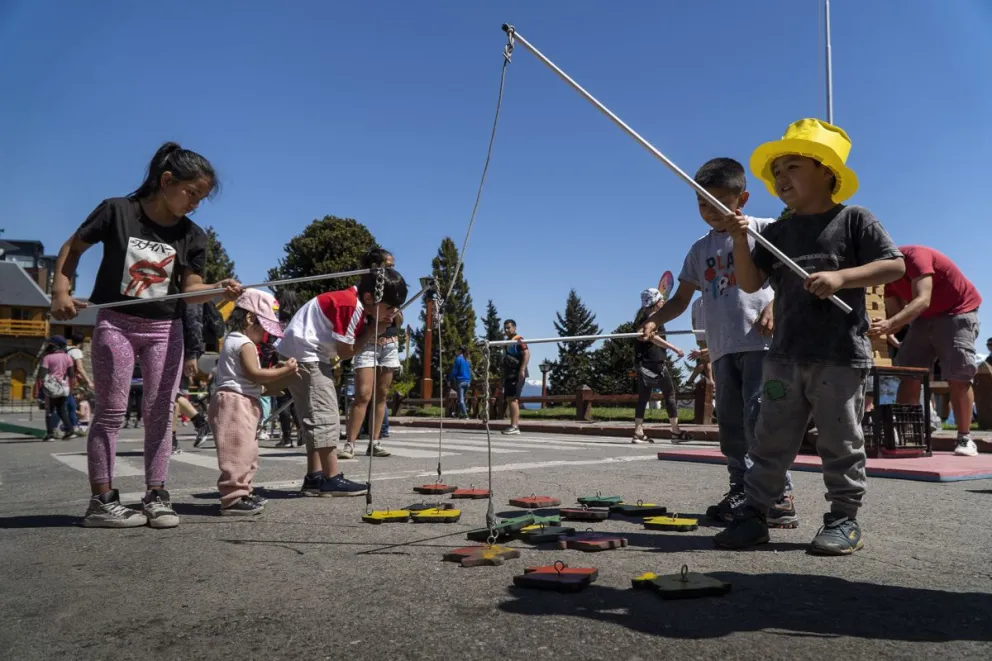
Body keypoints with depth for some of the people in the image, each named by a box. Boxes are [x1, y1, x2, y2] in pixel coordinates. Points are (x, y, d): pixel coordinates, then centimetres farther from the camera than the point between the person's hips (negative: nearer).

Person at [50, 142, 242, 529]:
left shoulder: (191, 235, 0)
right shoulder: (117, 211, -6)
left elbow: (191, 288, -7)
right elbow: (73, 248, 4)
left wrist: (220, 289, -27)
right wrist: (61, 291, -7)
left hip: (165, 329, 3)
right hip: (116, 323, -2)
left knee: (160, 412, 2)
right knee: (111, 410, 1)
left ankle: (156, 496, 10)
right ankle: (101, 500, 7)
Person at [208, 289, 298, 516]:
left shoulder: (232, 341, 21)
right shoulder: (245, 344, -11)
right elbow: (254, 375, -20)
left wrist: (275, 371, 13)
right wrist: (284, 371, -15)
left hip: (240, 404, 11)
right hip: (237, 403, -11)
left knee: (247, 452, 17)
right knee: (238, 452, -12)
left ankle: (241, 492, 24)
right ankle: (233, 499, -12)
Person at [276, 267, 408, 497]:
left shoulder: (360, 307, 8)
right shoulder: (350, 305, -21)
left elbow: (352, 347, 3)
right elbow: (346, 351, -18)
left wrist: (374, 328, -9)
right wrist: (374, 328, -12)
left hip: (312, 357, 11)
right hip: (303, 355, -11)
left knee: (316, 418, 12)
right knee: (324, 416, -12)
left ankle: (315, 478, 16)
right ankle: (331, 479, -9)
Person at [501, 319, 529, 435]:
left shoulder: (518, 340, -7)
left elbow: (527, 354, -18)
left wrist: (522, 370, -26)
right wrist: (503, 376, 22)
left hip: (517, 374, -10)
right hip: (509, 375, 10)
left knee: (513, 399, -15)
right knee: (509, 399, 8)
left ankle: (514, 426, -18)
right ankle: (514, 425, 11)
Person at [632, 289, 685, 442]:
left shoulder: (642, 317, 18)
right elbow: (653, 337, -20)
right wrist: (675, 349, -21)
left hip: (642, 362, 9)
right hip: (655, 361, -8)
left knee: (643, 397, 5)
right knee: (670, 394, 0)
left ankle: (638, 433, 0)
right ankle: (675, 431, 4)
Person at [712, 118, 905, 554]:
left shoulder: (854, 221, 0)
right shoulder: (776, 233, 12)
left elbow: (895, 265, -6)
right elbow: (750, 284, 5)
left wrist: (842, 277, -19)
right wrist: (740, 240, -9)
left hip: (841, 354, -4)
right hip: (785, 355, 5)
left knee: (840, 442, 4)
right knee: (771, 440, 7)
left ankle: (844, 518, 16)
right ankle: (754, 513, 12)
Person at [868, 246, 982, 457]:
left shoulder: (914, 256, -28)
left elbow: (922, 300, -42)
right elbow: (896, 314, -7)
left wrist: (889, 324, -56)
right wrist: (880, 329, -30)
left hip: (958, 310, -7)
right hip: (925, 317, 7)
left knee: (958, 377, -10)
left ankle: (964, 438, -1)